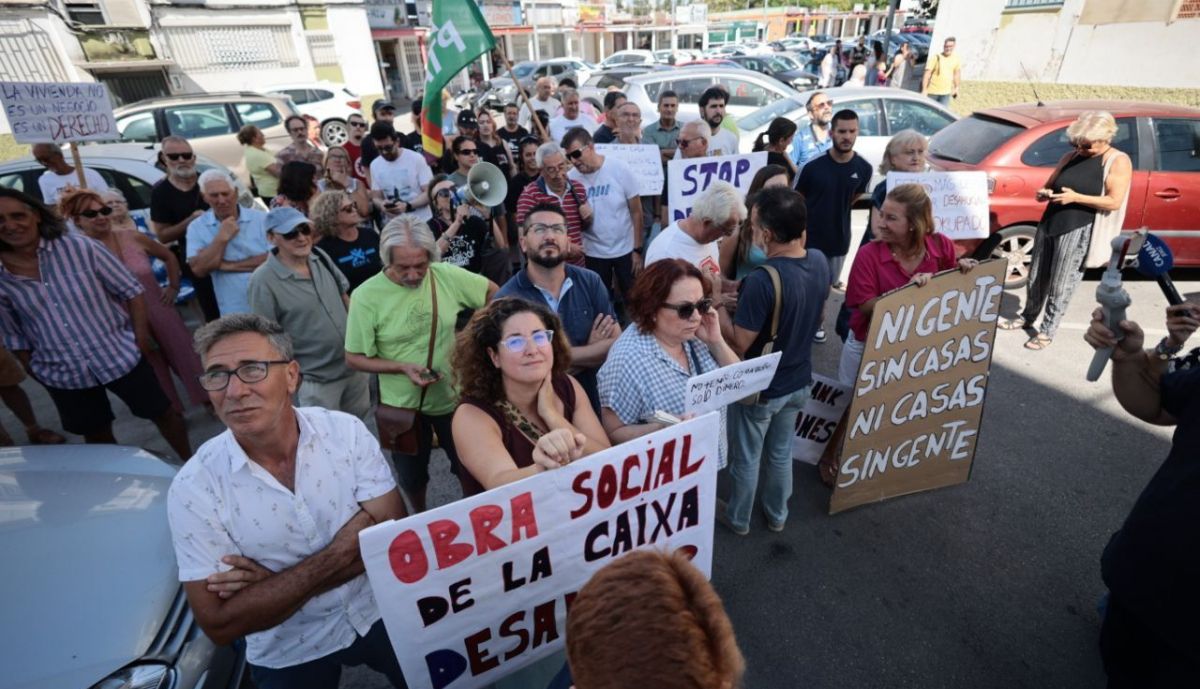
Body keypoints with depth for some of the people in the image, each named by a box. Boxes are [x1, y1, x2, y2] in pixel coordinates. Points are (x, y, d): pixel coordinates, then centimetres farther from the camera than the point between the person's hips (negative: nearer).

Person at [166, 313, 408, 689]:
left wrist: (274, 582, -23)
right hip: (290, 655, -1)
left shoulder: (347, 431, -17)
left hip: (380, 612, 2)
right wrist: (339, 553, -26)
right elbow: (219, 624, -19)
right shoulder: (193, 488, -19)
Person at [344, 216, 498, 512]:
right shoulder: (366, 295, -18)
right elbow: (355, 357, -12)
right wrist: (403, 367, -25)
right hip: (403, 405, -1)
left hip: (454, 396, 1)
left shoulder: (447, 275, -13)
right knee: (411, 477, 22)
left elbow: (492, 291, 3)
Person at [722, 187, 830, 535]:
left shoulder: (763, 280, -33)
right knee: (781, 453, 27)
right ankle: (777, 514, 48)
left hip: (760, 388, -7)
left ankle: (738, 519, 41)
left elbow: (739, 345, -25)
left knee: (746, 459, 18)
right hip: (799, 381, 7)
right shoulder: (820, 262, -9)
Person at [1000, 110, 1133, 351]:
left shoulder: (1118, 161, -4)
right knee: (1036, 277, 12)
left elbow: (1114, 202, -10)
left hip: (1078, 231, -5)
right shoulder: (1071, 156, 11)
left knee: (1060, 285, 0)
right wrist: (1043, 193, -6)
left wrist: (1075, 197, -20)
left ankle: (1047, 331, 10)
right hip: (1049, 223, 5)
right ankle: (1027, 317, 30)